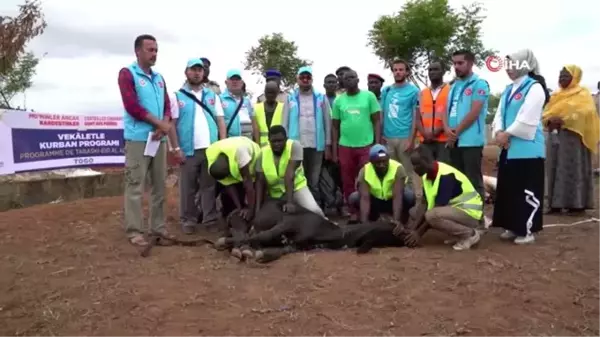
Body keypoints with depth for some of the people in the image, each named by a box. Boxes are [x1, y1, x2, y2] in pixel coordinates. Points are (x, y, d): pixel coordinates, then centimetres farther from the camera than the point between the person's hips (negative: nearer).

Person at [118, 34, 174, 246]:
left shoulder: (159, 78, 18)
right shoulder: (127, 74, -2)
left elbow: (167, 105, 12)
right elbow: (132, 106, -13)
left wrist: (164, 126, -8)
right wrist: (159, 123, -10)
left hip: (159, 139, 7)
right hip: (138, 139, -6)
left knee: (159, 185, 9)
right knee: (135, 186, -5)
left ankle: (158, 226, 18)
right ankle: (134, 231, 1)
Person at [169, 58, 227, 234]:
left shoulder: (212, 96, 14)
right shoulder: (178, 96, 5)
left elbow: (221, 121, 9)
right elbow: (171, 124, 0)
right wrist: (176, 149, -9)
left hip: (211, 149, 2)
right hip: (188, 150, -2)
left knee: (209, 186, 6)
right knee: (188, 188, 4)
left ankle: (210, 219, 13)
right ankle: (188, 220, 13)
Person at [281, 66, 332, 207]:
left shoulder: (321, 98, 6)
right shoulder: (290, 98, 7)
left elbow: (327, 122, 6)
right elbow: (284, 123, 5)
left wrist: (328, 145, 2)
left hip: (316, 146, 0)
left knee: (314, 182, 7)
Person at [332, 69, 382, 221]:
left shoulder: (369, 96, 2)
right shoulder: (338, 100, 7)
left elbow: (377, 121, 3)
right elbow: (335, 127, 11)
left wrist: (378, 144, -5)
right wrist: (334, 151, 7)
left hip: (366, 145, -2)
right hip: (345, 147, 2)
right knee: (348, 182, 6)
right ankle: (353, 212, 18)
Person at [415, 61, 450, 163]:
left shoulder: (450, 91, 4)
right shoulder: (422, 93, 17)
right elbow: (417, 117, 9)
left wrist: (437, 131, -14)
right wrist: (424, 133, -8)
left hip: (444, 140, -4)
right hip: (425, 141, 4)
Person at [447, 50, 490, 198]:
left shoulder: (479, 84, -5)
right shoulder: (454, 85, 18)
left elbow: (474, 112, -13)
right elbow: (447, 110, 14)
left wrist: (456, 132, -10)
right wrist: (447, 129, -5)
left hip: (471, 141, -7)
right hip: (454, 141, 8)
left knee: (473, 181, -5)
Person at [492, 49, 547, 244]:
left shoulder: (534, 88, -8)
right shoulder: (508, 90, 17)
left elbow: (526, 119, -17)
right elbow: (499, 114, 10)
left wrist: (507, 134, -12)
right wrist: (499, 132, -8)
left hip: (527, 148, -8)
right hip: (509, 148, 8)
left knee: (527, 191, -2)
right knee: (508, 189, 11)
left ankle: (527, 230, 8)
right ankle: (512, 227, 22)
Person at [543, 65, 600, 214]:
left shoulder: (582, 94, 1)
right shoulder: (556, 95, 19)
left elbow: (585, 113, -14)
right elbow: (546, 112, 13)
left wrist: (563, 120, -25)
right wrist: (550, 120, -10)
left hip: (572, 136, -6)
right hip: (554, 136, 6)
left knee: (573, 169, -6)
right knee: (555, 170, 3)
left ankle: (577, 204, -2)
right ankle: (556, 203, 6)